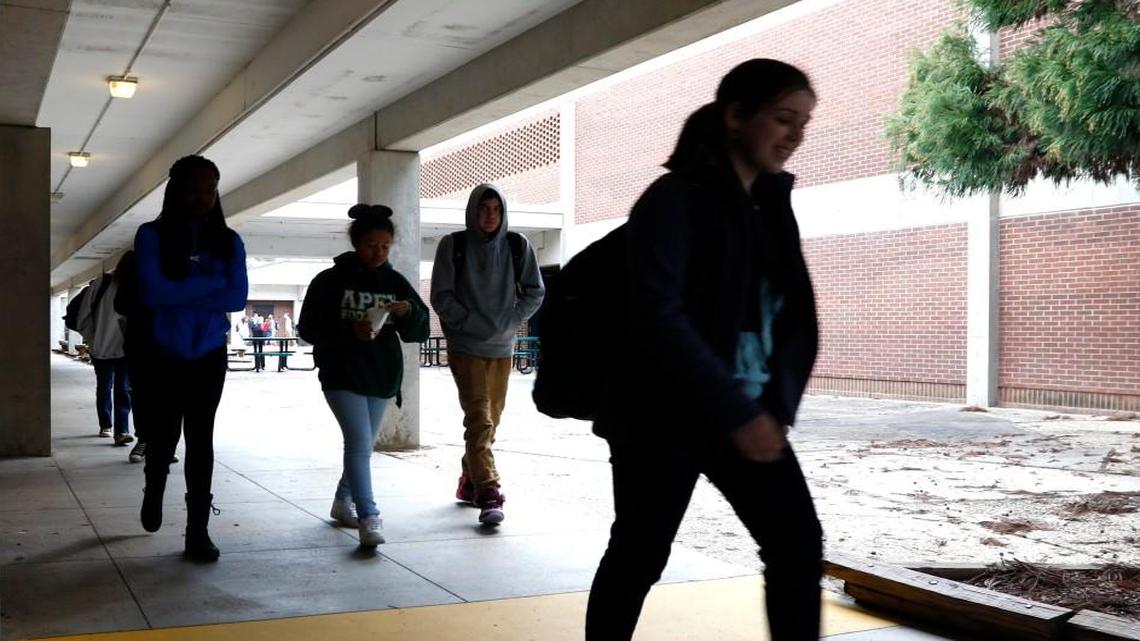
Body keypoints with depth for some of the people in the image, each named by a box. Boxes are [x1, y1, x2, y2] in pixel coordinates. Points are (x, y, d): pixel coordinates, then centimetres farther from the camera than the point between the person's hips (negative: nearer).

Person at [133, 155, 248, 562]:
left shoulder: (228, 241, 3)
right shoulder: (152, 236, -4)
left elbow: (238, 298, -8)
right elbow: (152, 292, -17)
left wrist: (181, 294, -16)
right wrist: (211, 285, -13)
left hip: (209, 356, 1)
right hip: (164, 356, -1)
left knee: (201, 440, 2)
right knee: (163, 437, 8)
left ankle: (198, 531, 7)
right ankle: (153, 494, 40)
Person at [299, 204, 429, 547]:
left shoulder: (396, 282, 5)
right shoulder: (331, 280, -5)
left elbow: (420, 332, 4)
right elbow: (309, 328, -6)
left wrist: (410, 311, -18)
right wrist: (349, 330, -22)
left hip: (382, 377, 5)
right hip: (342, 376, -4)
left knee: (362, 444, 16)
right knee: (360, 442, -16)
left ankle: (343, 501, 35)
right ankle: (369, 517, -16)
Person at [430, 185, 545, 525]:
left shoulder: (517, 246, 3)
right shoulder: (453, 245, -3)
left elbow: (535, 292, 5)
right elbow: (441, 296, -4)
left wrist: (511, 320, -9)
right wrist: (470, 322, -14)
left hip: (502, 348, 4)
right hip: (465, 347, -4)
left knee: (490, 420, 11)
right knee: (479, 418, -14)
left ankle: (470, 482, 27)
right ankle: (488, 494, -18)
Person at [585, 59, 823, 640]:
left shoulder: (772, 203, 10)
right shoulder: (674, 199, -12)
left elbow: (793, 313, 13)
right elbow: (659, 318, -21)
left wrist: (779, 405, -1)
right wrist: (735, 413, -23)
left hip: (753, 415, 7)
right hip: (667, 416, -6)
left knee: (799, 545, 2)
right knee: (638, 558, 5)